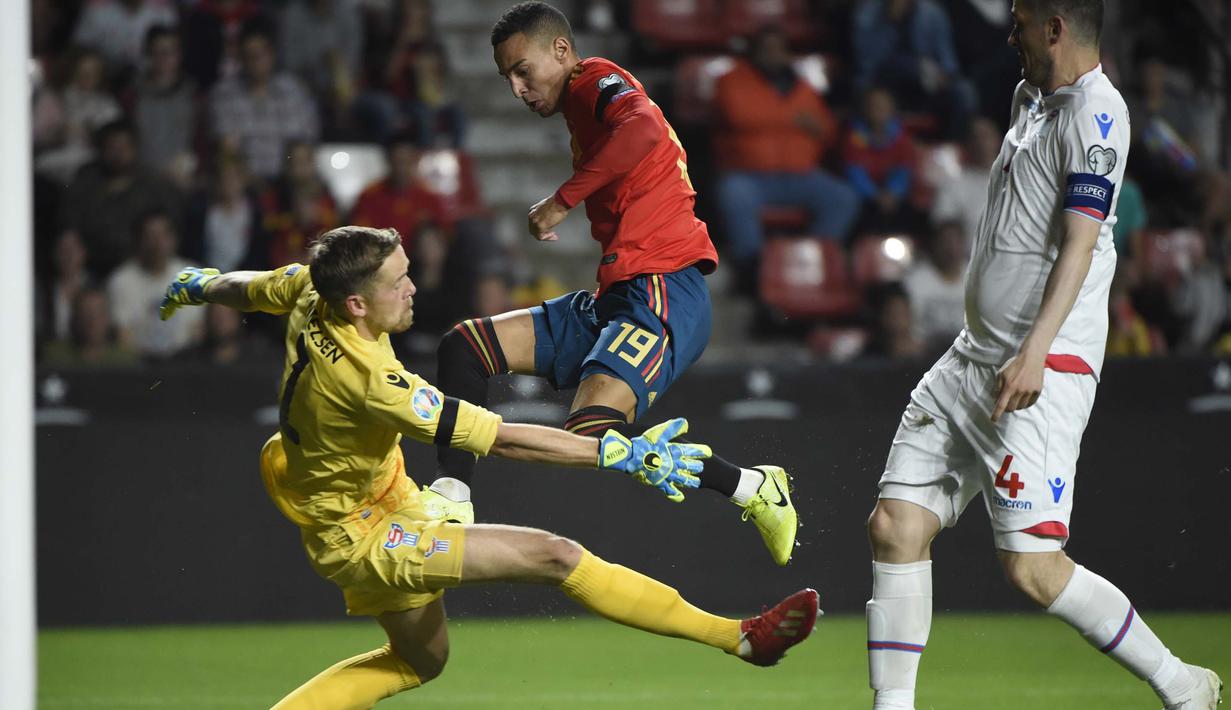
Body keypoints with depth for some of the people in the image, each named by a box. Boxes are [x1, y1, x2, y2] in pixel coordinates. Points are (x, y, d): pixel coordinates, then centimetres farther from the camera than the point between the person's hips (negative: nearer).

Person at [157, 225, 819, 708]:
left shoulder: (309, 291, -13)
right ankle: (743, 637, -16)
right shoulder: (372, 382, -36)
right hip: (361, 538, -10)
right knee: (553, 555, -17)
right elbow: (501, 440, -34)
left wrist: (194, 285, 37)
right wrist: (624, 454, -32)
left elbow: (243, 288, 12)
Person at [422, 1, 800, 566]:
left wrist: (562, 200, -21)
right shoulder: (583, 104, 24)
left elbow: (644, 129, -28)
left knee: (588, 435, -28)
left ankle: (753, 488, -14)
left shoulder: (598, 82, -6)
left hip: (661, 291, -11)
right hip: (614, 299, 11)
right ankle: (451, 499, 1)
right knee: (463, 346, 8)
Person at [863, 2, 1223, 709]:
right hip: (974, 359, 9)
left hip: (1044, 370, -9)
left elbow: (1080, 242, -21)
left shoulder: (1097, 110, -11)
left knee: (1033, 567, -14)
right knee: (896, 526, 0)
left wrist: (1036, 350, -30)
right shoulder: (1033, 97, 18)